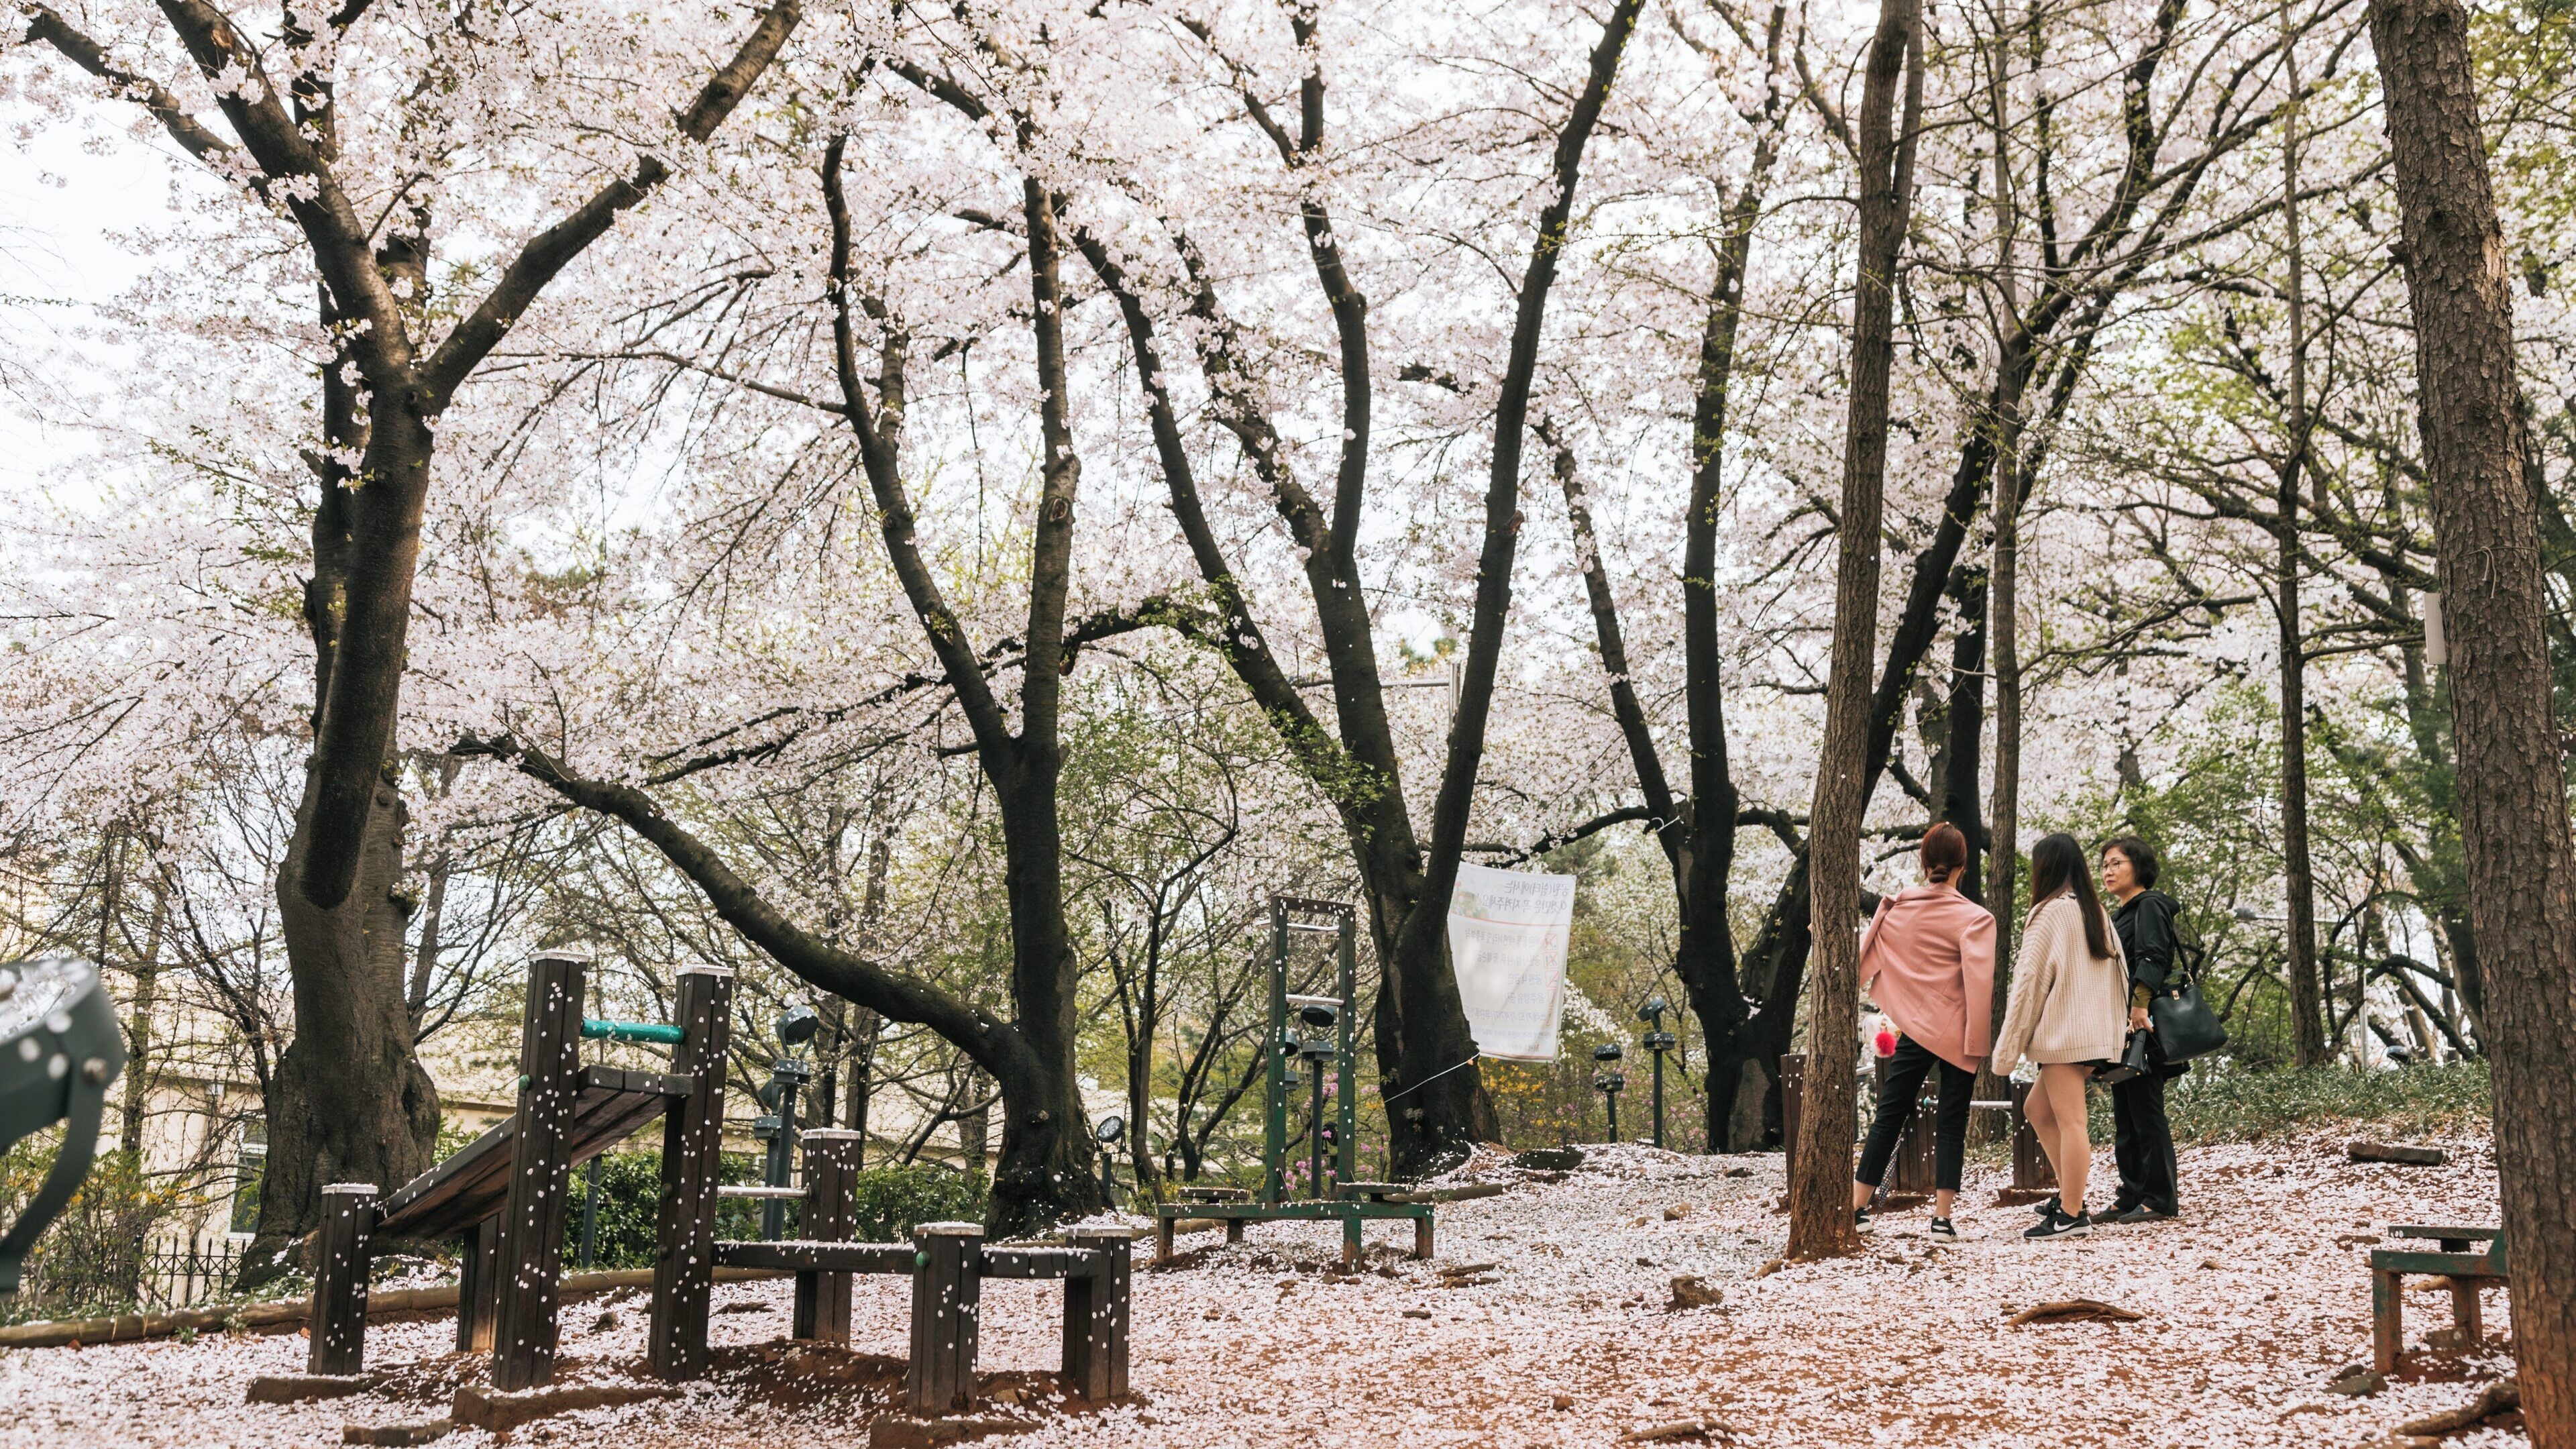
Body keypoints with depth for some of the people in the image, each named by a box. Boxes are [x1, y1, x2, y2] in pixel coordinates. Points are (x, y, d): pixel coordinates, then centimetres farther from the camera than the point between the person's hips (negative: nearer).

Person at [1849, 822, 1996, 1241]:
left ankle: (1855, 1206, 11)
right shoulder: (1974, 918, -10)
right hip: (1956, 1033, -3)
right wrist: (1977, 1044, -12)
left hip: (1913, 1028, 3)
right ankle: (1942, 1217, 1)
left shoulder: (1894, 908, 2)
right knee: (1951, 1123, 3)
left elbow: (1864, 963, 5)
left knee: (1889, 1115, 10)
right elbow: (1978, 983, -15)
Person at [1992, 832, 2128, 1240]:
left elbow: (2030, 981, -10)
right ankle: (2070, 1197, 14)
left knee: (2069, 1121, -7)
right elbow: (2118, 973, 15)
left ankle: (2071, 1215, -7)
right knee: (2037, 1109, 16)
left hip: (2064, 1032, -8)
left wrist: (2007, 1049, -7)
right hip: (2098, 1032, 8)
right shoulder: (2096, 911, 15)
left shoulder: (2051, 912, -9)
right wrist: (2120, 1027, 16)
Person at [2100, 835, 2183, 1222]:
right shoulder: (2119, 916, 23)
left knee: (2146, 1113, -7)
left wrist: (2139, 1003, -30)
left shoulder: (2150, 906, -6)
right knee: (2124, 1115, 10)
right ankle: (2132, 1196, 14)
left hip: (2143, 1027, -10)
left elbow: (2153, 959, -19)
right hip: (2119, 1027, 10)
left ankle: (2161, 1201, -4)